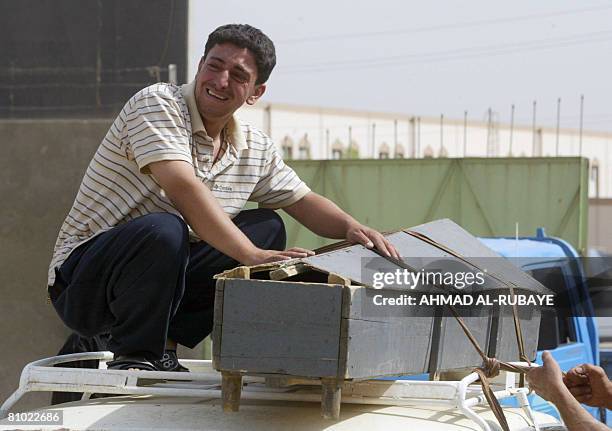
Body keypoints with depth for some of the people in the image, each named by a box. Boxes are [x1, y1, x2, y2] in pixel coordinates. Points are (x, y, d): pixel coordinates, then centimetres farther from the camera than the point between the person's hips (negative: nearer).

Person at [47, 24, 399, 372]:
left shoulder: (256, 149, 8)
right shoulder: (157, 104, -15)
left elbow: (304, 202, 17)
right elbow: (183, 189, -29)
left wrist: (351, 227, -6)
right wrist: (252, 256, -34)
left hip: (163, 275, 8)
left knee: (267, 228, 3)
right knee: (164, 229, -36)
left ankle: (164, 344, -1)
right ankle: (133, 357, -15)